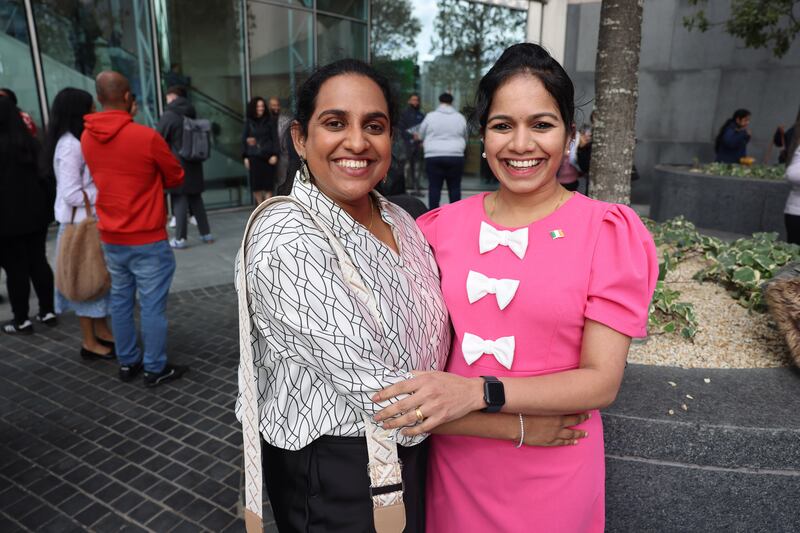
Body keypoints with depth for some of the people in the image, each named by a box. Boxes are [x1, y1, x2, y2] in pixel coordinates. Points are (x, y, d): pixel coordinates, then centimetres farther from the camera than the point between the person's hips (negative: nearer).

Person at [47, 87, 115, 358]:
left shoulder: (79, 141, 11)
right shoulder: (69, 146, -18)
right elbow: (71, 194, -22)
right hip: (81, 224, -9)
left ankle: (101, 331, 28)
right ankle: (89, 343, 12)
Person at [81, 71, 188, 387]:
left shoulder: (86, 138, 2)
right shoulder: (147, 137, -17)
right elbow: (176, 178, -4)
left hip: (110, 238, 6)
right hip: (148, 239, -6)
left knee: (120, 301, 16)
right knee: (152, 305, 3)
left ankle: (127, 363, 27)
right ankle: (155, 369, 13)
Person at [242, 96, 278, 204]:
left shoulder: (269, 122, 4)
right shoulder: (249, 122, 6)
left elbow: (274, 138, 2)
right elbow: (244, 139, 8)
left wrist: (275, 154, -7)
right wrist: (245, 157, 3)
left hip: (267, 156, -1)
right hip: (254, 157, 1)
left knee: (268, 183, 0)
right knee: (256, 184, 2)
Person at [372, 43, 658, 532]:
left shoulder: (606, 233, -12)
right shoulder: (444, 226, -3)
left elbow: (602, 381, -15)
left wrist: (477, 392, -27)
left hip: (549, 472, -2)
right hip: (452, 460, 3)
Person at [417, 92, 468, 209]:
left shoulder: (430, 116, 0)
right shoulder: (460, 117, 7)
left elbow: (421, 135, 10)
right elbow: (465, 138, 18)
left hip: (434, 157, -1)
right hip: (456, 157, 1)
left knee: (434, 187, 2)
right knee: (454, 187, 7)